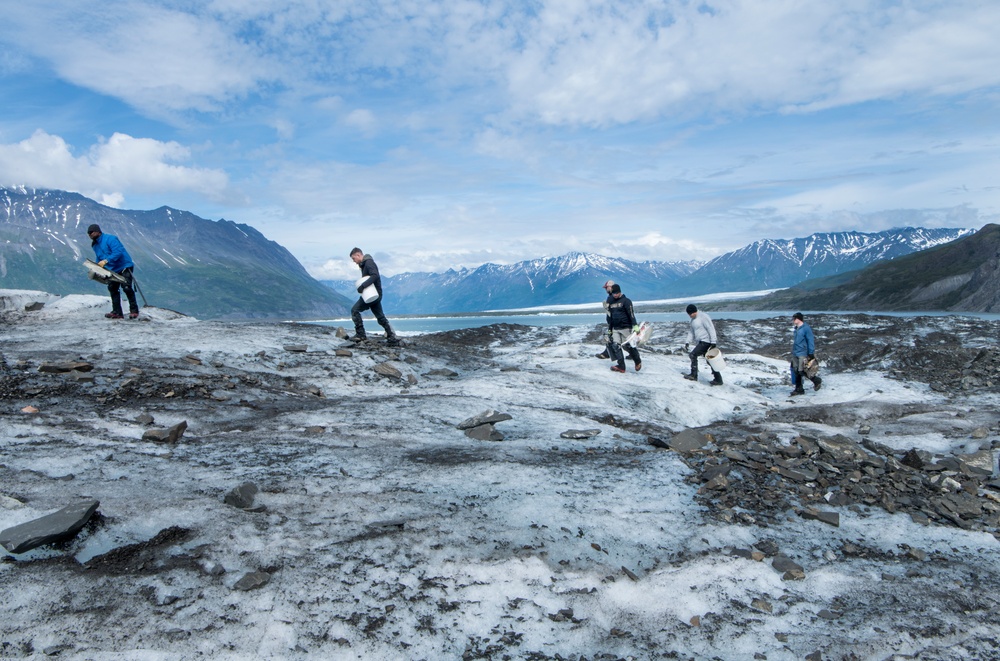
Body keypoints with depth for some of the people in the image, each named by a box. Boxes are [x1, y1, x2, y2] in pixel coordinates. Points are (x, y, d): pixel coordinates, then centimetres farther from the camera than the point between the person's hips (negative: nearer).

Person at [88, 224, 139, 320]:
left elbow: (118, 252, -26)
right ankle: (117, 312, 11)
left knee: (126, 287, -17)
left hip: (124, 266, -9)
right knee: (112, 288, 6)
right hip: (113, 270, 9)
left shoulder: (110, 239, -15)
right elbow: (99, 259, 19)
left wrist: (106, 261, -32)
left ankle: (134, 310, -7)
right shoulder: (95, 245, 12)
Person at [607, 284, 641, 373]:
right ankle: (621, 366, -8)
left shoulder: (626, 301, -5)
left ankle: (638, 361, 14)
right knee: (615, 346, -7)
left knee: (627, 345, -8)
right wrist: (609, 329, 22)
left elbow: (631, 314, -13)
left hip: (626, 327, -6)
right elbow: (609, 317, 22)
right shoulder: (611, 303, 15)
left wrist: (635, 325, -22)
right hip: (615, 329, 6)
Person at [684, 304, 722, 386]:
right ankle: (718, 380, 12)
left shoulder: (703, 317, -15)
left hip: (707, 341, -10)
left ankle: (693, 375, -3)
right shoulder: (693, 319, 14)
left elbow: (711, 329, -18)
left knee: (693, 354, -12)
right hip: (702, 342, 10)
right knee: (710, 361, 9)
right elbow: (691, 332, 19)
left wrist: (713, 343, -22)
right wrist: (688, 343, 8)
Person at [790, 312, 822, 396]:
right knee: (796, 372, 8)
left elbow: (811, 341, -13)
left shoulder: (806, 328, -13)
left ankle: (817, 380, 14)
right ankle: (799, 389, 16)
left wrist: (811, 354, -15)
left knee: (802, 371, -8)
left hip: (803, 354, -8)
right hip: (795, 354, 8)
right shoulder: (796, 329, 12)